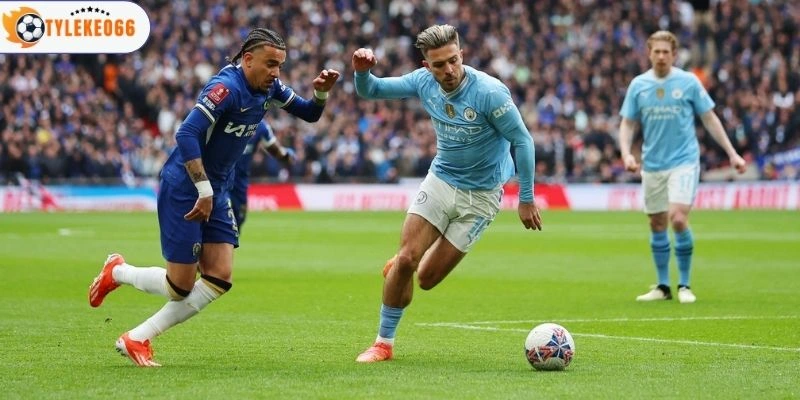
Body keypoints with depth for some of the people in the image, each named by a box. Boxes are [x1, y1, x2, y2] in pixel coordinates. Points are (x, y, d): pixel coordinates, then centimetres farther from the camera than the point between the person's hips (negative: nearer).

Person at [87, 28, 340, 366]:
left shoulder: (268, 89, 2)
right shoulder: (226, 87, -23)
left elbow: (309, 114, 15)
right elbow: (186, 135, -31)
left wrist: (321, 93, -7)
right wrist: (204, 190, -29)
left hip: (214, 193, 9)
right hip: (183, 189, -8)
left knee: (219, 280, -1)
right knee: (181, 284, -4)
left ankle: (137, 339, 8)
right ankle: (117, 272, 26)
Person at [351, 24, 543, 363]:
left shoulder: (489, 92, -23)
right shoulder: (423, 82, -9)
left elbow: (522, 140, -15)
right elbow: (371, 91, 3)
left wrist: (526, 199, -12)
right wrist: (362, 71, -21)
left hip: (480, 195, -3)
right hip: (440, 180, 3)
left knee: (427, 278, -3)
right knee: (407, 260, -11)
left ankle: (400, 264, 34)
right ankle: (384, 343, 5)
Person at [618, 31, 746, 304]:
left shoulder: (688, 82, -2)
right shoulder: (638, 85, 4)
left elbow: (709, 119, 4)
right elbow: (627, 124, 9)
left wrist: (732, 153, 2)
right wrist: (626, 153, -9)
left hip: (683, 161, -3)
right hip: (652, 165, 3)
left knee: (678, 219, -18)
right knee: (657, 225, 8)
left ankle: (684, 285, -4)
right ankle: (663, 287, 20)